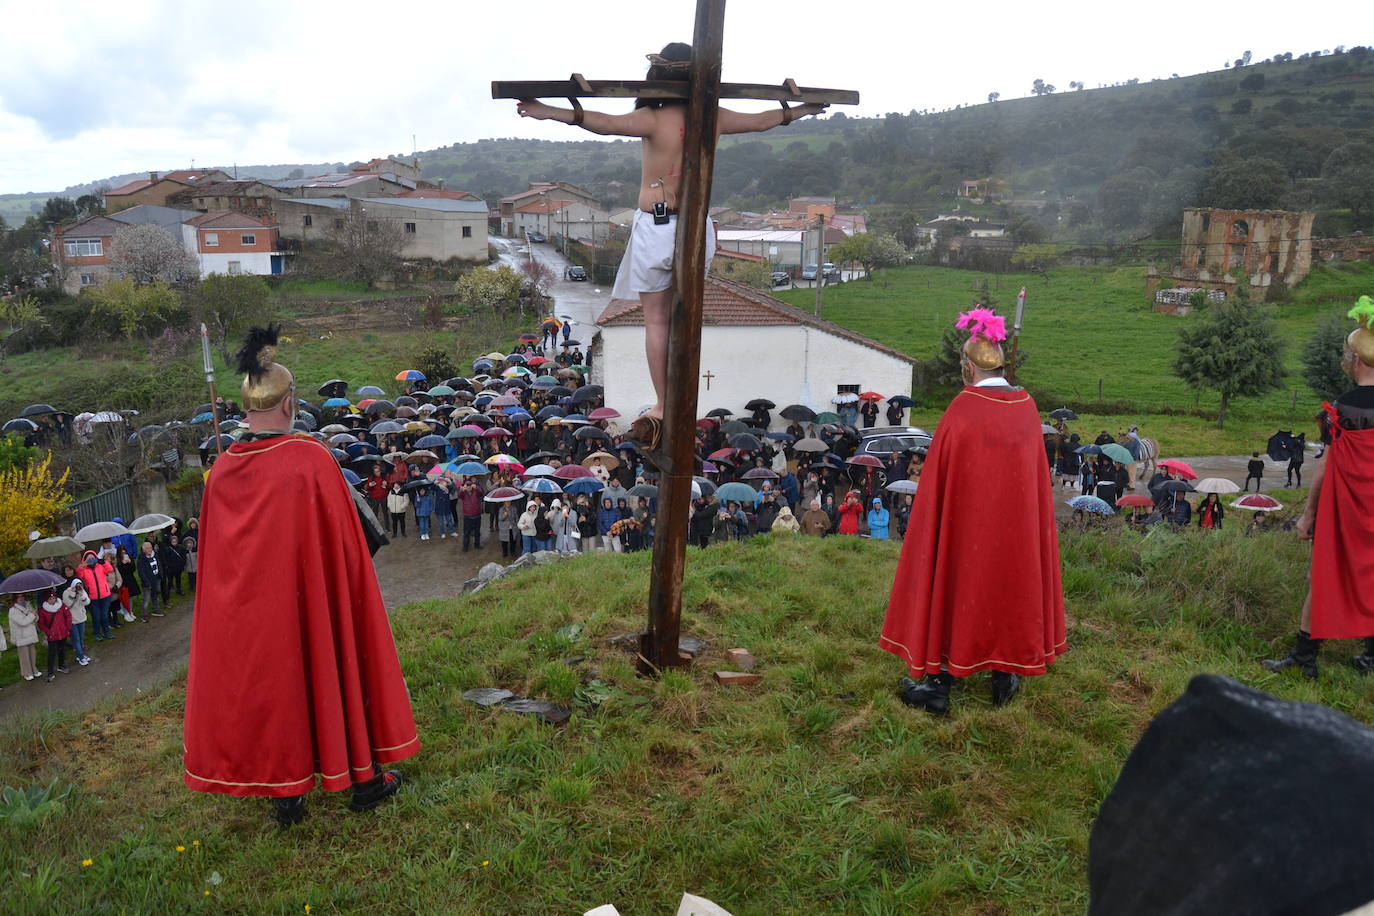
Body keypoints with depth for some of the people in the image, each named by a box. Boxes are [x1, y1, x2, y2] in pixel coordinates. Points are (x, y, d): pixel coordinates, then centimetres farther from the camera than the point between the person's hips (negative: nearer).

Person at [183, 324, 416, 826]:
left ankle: (288, 792, 25)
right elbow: (345, 539, -13)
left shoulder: (222, 470, -5)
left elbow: (216, 553, 5)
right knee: (334, 667, 12)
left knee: (273, 681, 15)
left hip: (248, 607, 4)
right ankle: (364, 778, 25)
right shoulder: (312, 458, -18)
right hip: (313, 598, -4)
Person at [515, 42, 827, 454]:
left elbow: (608, 123, -30)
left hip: (655, 226, -4)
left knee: (656, 319, 4)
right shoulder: (714, 118, 4)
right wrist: (802, 110, 39)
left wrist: (550, 112, -35)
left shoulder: (653, 119, -11)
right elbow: (763, 120, 20)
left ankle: (661, 407, 3)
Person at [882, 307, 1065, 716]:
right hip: (1018, 521, 5)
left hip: (966, 518, -4)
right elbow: (1037, 476, 7)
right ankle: (1006, 677, 27)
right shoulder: (1028, 407, -2)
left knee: (952, 585, 6)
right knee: (1009, 582, 17)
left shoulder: (962, 409, -16)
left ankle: (938, 683, 12)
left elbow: (938, 479, -11)